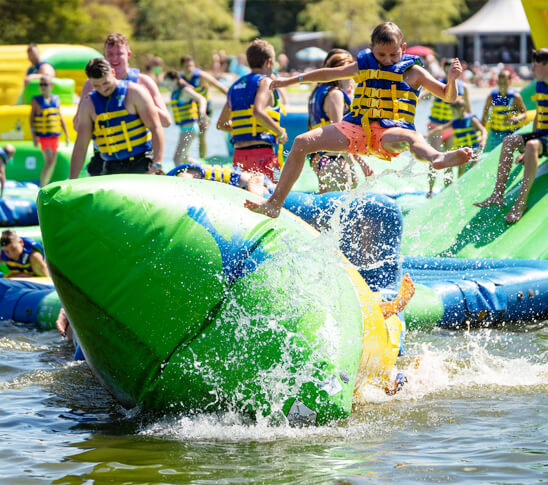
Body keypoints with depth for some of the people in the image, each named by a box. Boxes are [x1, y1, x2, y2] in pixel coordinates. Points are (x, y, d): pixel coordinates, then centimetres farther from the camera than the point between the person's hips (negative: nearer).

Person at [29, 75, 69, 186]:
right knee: (49, 161, -16)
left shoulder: (56, 99, 9)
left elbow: (60, 118, 15)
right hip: (43, 136, -5)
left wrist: (66, 134, 13)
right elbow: (31, 118, -2)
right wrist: (34, 135, -11)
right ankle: (42, 187, -10)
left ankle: (46, 186, 22)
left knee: (53, 162, 9)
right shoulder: (36, 100, -2)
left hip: (55, 135, 5)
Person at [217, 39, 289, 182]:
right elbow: (258, 112, -20)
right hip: (261, 152, -7)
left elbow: (221, 124, 23)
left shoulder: (235, 86, 20)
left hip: (238, 153, 7)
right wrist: (280, 132, -9)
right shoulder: (265, 82, -2)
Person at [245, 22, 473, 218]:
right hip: (358, 127, 5)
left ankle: (437, 159, -80)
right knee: (302, 142, -11)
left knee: (410, 138, -43)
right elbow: (330, 74, 32)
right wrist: (292, 80, 36)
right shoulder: (364, 65, 17)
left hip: (389, 130, -5)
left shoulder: (412, 71, 6)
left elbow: (448, 96, 4)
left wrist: (452, 79, -18)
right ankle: (274, 203, -8)